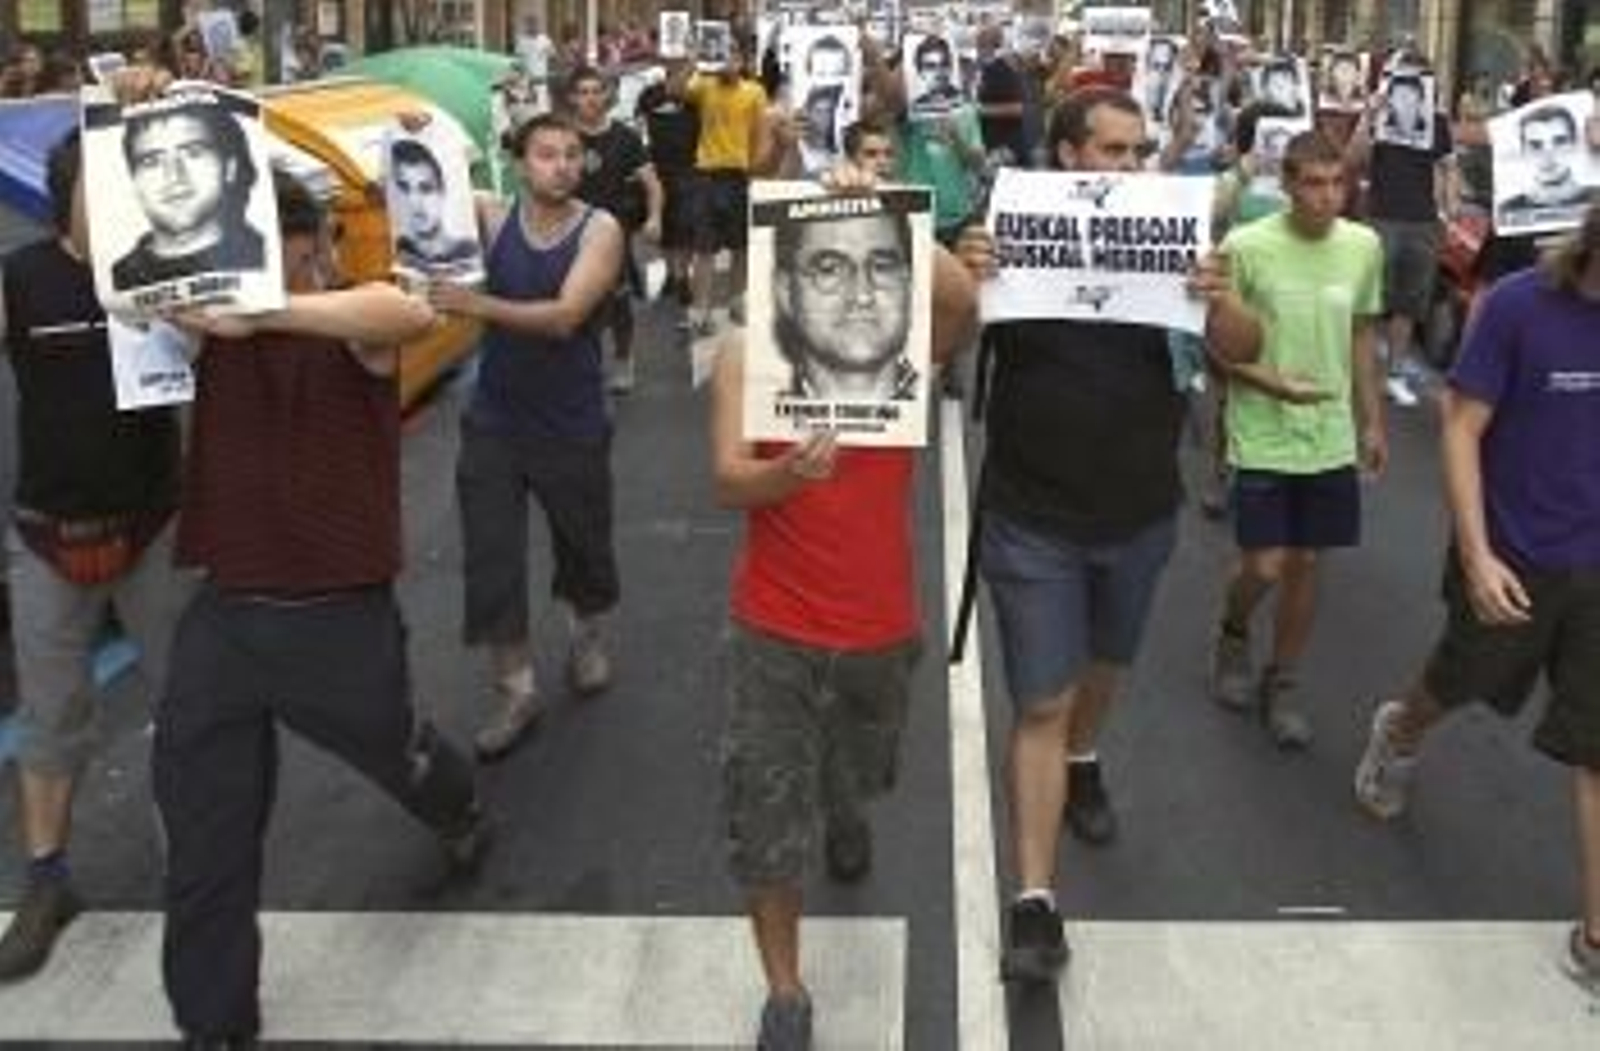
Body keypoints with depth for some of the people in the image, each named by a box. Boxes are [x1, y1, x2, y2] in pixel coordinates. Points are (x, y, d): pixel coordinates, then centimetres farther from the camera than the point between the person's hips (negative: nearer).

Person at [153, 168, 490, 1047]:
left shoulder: (350, 327, -14)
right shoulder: (212, 319, 1)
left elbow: (414, 314, -36)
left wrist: (262, 313, -45)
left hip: (338, 619, -4)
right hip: (221, 614, 4)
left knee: (394, 752, 24)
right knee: (203, 837, 7)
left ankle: (461, 812, 61)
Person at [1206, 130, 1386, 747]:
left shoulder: (1363, 246, -2)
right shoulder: (1246, 247, -15)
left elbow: (1362, 336, 11)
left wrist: (1372, 421, 12)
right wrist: (1273, 383, -22)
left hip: (1332, 439, 4)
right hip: (1263, 438, -4)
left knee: (1306, 562, 11)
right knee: (1263, 566, -3)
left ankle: (1281, 685, 28)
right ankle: (1232, 637, 31)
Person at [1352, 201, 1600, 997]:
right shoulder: (1520, 306, -18)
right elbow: (1462, 431, -13)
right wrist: (1476, 556, -17)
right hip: (1516, 558, -2)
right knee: (1459, 685, 23)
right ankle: (1397, 736, 58)